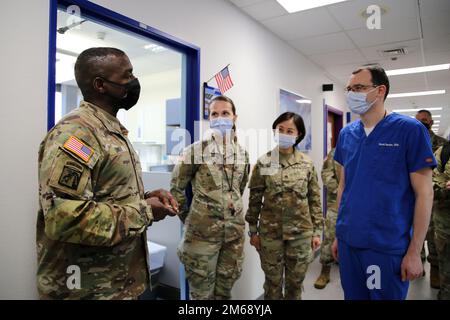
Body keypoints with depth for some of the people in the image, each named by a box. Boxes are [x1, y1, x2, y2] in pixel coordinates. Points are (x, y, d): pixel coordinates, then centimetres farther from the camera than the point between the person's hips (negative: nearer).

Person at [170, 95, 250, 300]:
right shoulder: (197, 149, -9)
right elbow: (176, 187, -3)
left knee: (225, 289, 18)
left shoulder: (242, 153, 6)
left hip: (235, 230, 4)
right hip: (202, 231, -4)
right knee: (202, 292, 10)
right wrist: (189, 219, 1)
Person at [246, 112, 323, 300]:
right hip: (270, 232, -1)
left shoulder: (307, 164, -1)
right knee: (273, 282, 13)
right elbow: (255, 199, -1)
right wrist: (253, 231, 1)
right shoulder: (263, 162, -4)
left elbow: (315, 199, 3)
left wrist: (317, 231, 2)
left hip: (301, 233, 1)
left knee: (295, 283, 16)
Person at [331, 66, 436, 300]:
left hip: (388, 246, -4)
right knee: (352, 295, 19)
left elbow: (424, 193, -8)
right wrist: (339, 233, 11)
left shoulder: (410, 130, -9)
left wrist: (414, 251, -9)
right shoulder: (346, 134, 4)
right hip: (348, 242, 5)